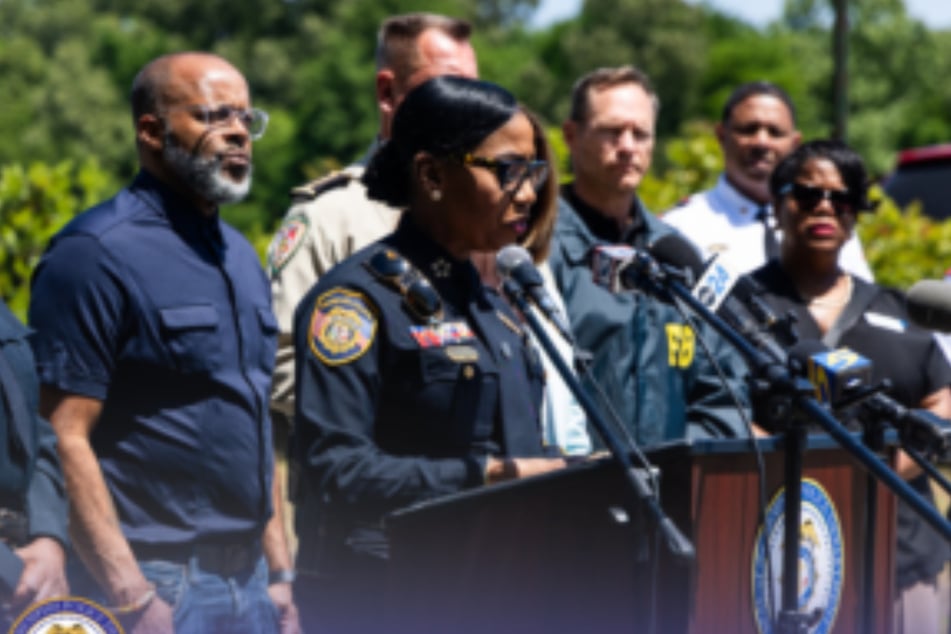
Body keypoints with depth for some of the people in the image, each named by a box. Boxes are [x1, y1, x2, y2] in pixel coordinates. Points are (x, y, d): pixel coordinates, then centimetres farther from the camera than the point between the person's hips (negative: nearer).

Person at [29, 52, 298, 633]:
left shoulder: (242, 256, 16)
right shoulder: (95, 253, -10)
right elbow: (65, 439, -16)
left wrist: (279, 575, 14)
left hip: (249, 582, 7)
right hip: (156, 584, -7)